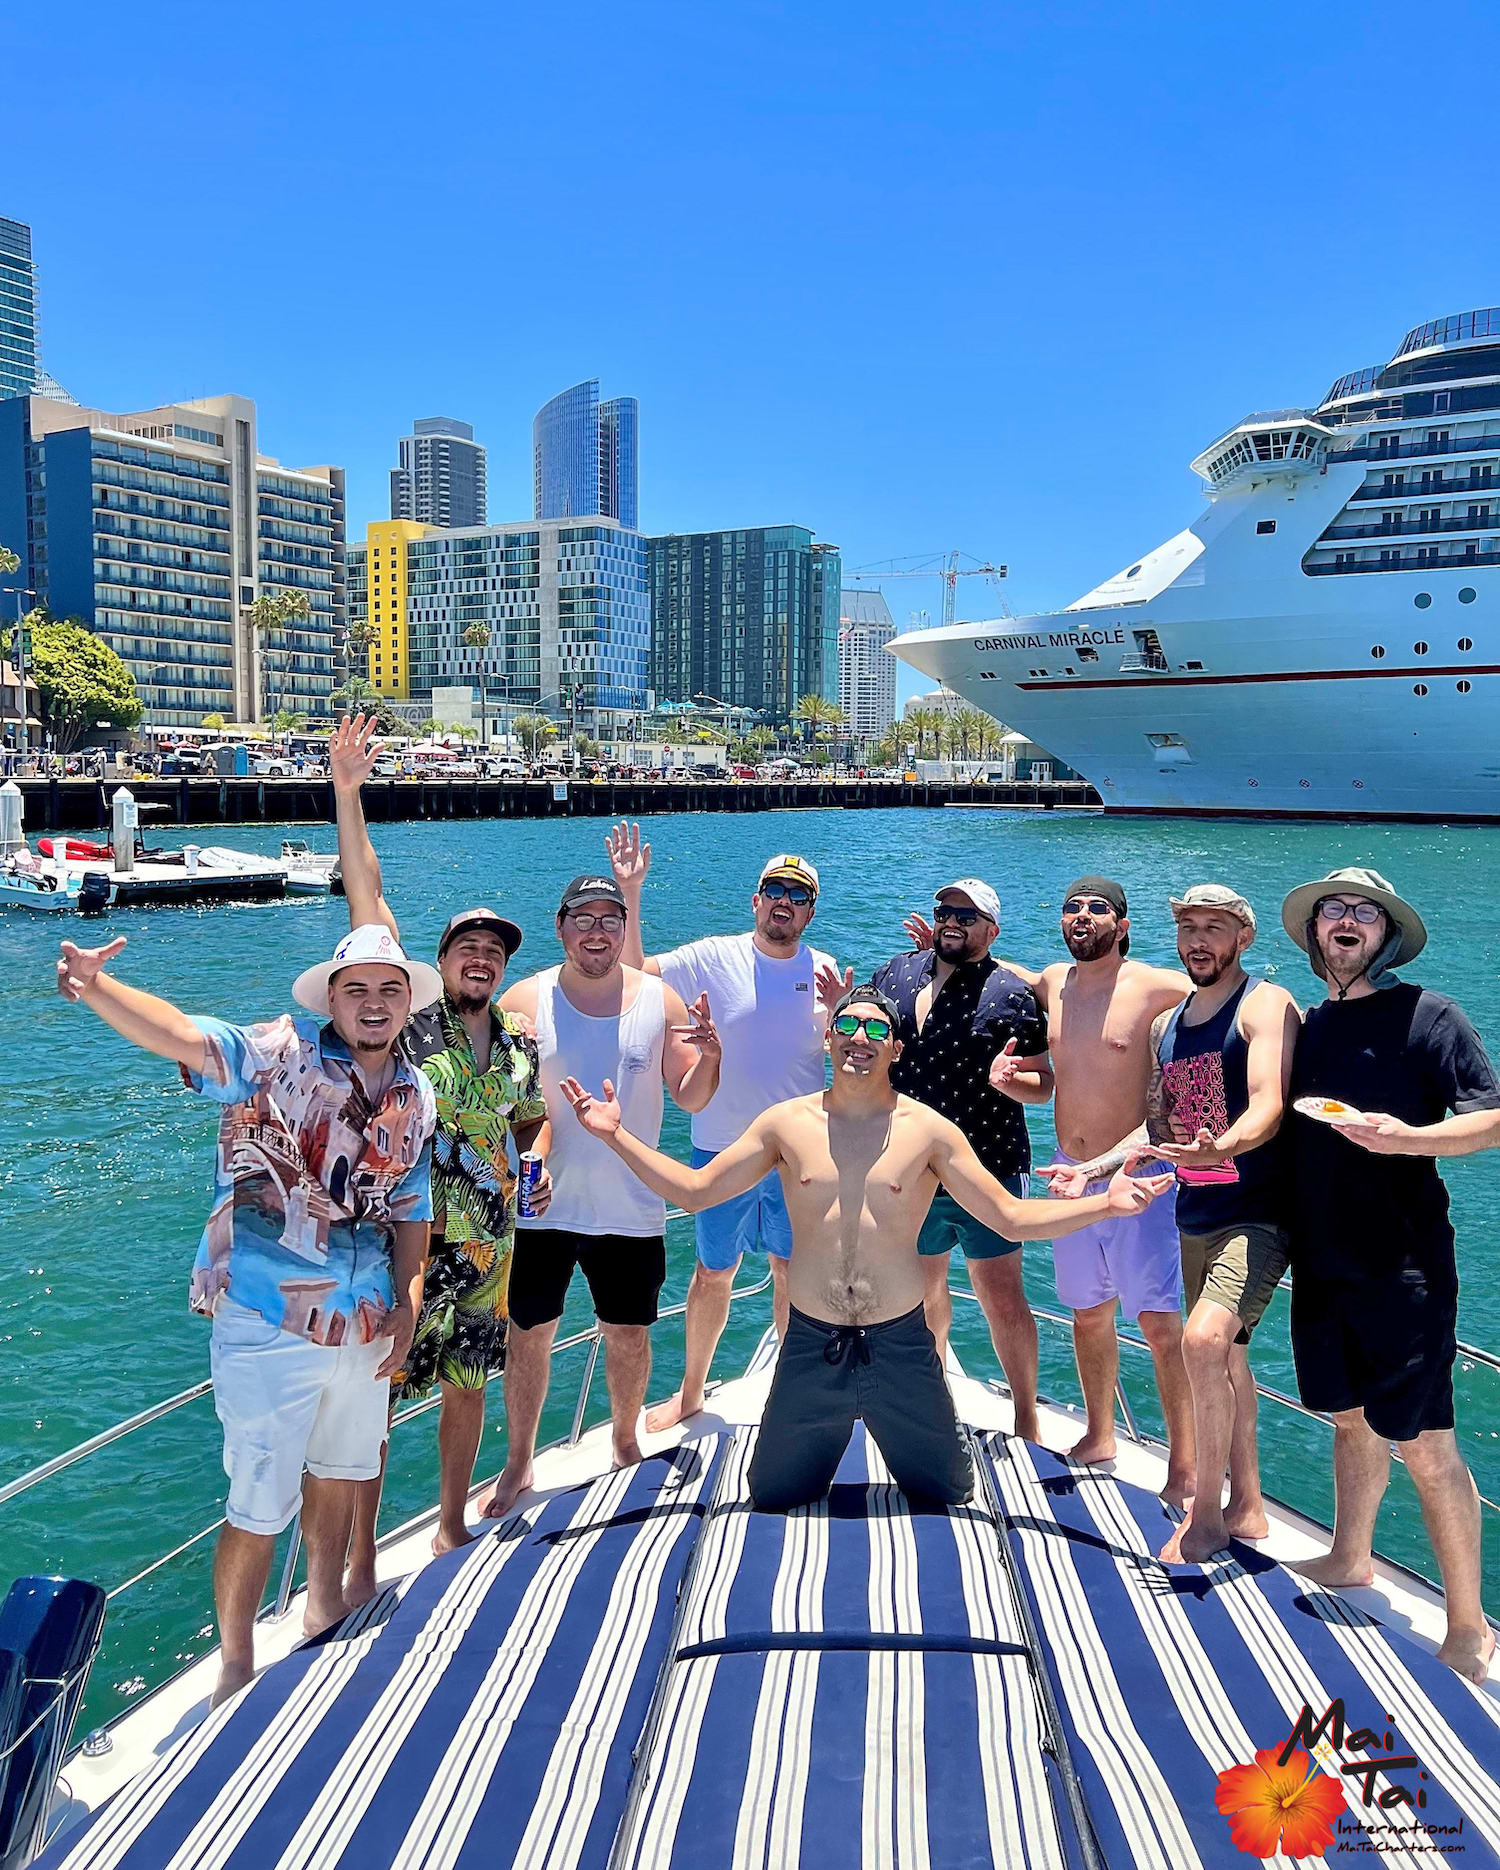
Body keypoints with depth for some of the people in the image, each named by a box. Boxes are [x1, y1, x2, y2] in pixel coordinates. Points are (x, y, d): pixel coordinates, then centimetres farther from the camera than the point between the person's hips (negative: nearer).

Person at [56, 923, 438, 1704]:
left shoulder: (416, 1098, 3)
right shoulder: (278, 1054, -14)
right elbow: (178, 1035, -30)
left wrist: (408, 1302, 3)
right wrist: (97, 987, -49)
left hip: (365, 1325, 6)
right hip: (269, 1325, -6)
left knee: (337, 1474, 24)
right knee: (260, 1505, 4)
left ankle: (324, 1611, 47)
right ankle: (234, 1668, 26)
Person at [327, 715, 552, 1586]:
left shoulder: (520, 1047, 4)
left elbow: (534, 1121, 23)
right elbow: (368, 897, -15)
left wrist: (541, 1170, 1)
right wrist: (348, 791, -21)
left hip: (486, 1243, 4)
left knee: (467, 1384, 16)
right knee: (372, 1395, 1)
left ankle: (453, 1525, 36)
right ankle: (361, 1560, 17)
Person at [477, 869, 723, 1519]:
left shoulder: (660, 1001, -3)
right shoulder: (525, 1002, -7)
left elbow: (690, 1100, 0)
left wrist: (709, 1058, -20)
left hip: (632, 1212, 1)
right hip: (542, 1205, -1)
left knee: (628, 1335, 15)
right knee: (528, 1336, 9)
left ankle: (626, 1446, 40)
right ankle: (517, 1465, 31)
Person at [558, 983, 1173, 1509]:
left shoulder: (928, 1130, -6)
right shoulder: (786, 1123, -2)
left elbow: (1013, 1218, -5)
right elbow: (694, 1190, 2)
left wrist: (1106, 1202, -18)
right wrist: (615, 1135, -7)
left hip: (901, 1345, -1)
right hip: (811, 1345, 1)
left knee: (944, 1491, 9)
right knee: (772, 1494, 9)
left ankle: (902, 1444, 41)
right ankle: (826, 1443, 40)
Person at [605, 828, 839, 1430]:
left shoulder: (823, 970, 0)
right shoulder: (714, 958, -7)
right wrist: (630, 893, -18)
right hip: (722, 1146, -1)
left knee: (792, 1269, 15)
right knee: (713, 1272, 12)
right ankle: (690, 1392, 31)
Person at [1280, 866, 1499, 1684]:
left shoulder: (1424, 1013, -8)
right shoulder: (1308, 1025, 10)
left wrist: (1405, 1138, -28)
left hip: (1402, 1266, -6)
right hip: (1323, 1261, 6)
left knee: (1424, 1444, -1)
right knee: (1352, 1417, 21)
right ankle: (1349, 1559, 40)